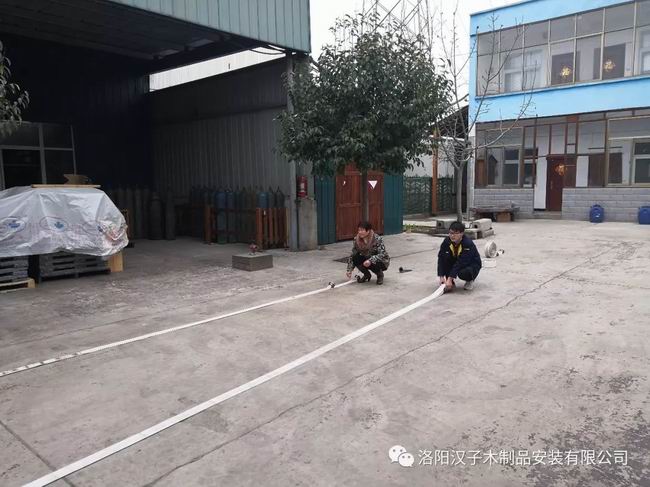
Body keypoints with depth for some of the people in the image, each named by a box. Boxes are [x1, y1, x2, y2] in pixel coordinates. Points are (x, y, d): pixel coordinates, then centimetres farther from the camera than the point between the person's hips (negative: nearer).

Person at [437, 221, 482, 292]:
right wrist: (441, 276, -29)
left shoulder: (468, 243, -31)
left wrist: (450, 279, -39)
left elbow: (461, 263, -35)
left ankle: (470, 280, 2)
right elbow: (441, 258, -19)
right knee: (445, 257, -24)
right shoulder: (447, 241, -17)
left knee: (463, 273, -37)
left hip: (472, 264, -5)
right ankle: (450, 283, -10)